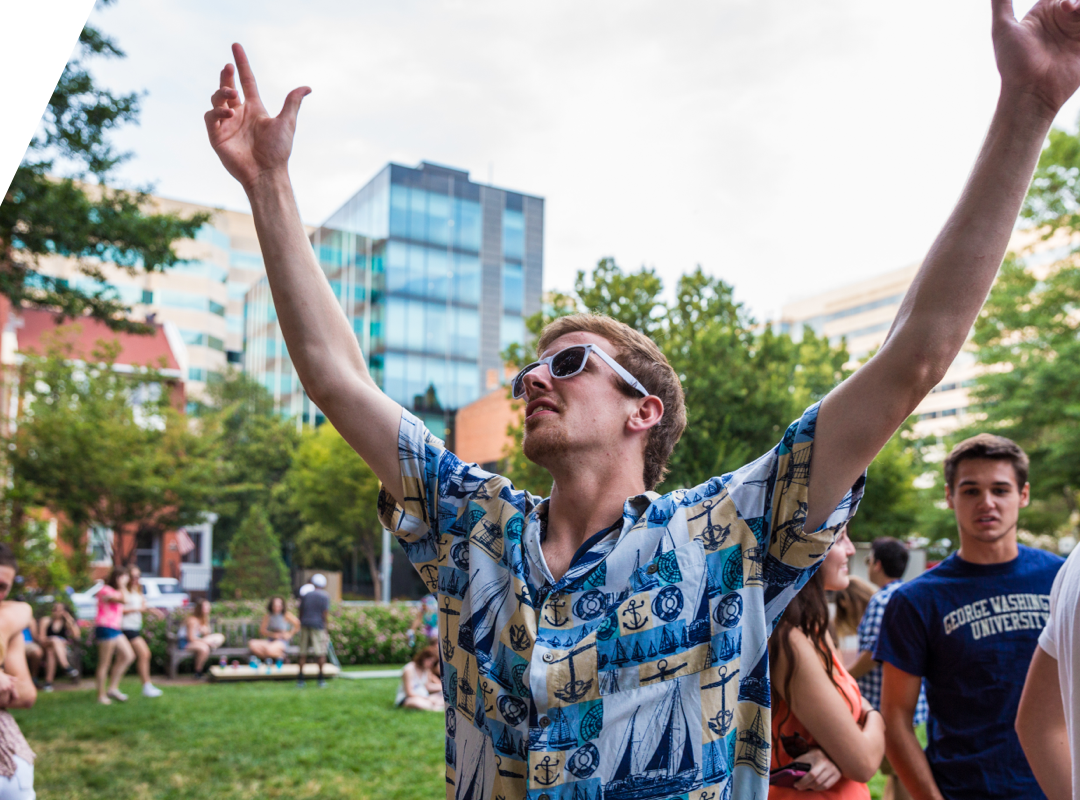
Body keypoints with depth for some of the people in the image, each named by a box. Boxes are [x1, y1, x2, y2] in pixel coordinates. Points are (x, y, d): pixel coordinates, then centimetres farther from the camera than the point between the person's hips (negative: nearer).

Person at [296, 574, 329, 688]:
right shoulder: (325, 596, 0)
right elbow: (325, 614, -6)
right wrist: (325, 629, -2)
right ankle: (320, 679, 2)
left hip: (305, 625, 4)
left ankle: (300, 679, 8)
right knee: (321, 653, 2)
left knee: (303, 654, 8)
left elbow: (301, 612, 13)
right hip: (318, 626, -4)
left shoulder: (305, 595, 12)